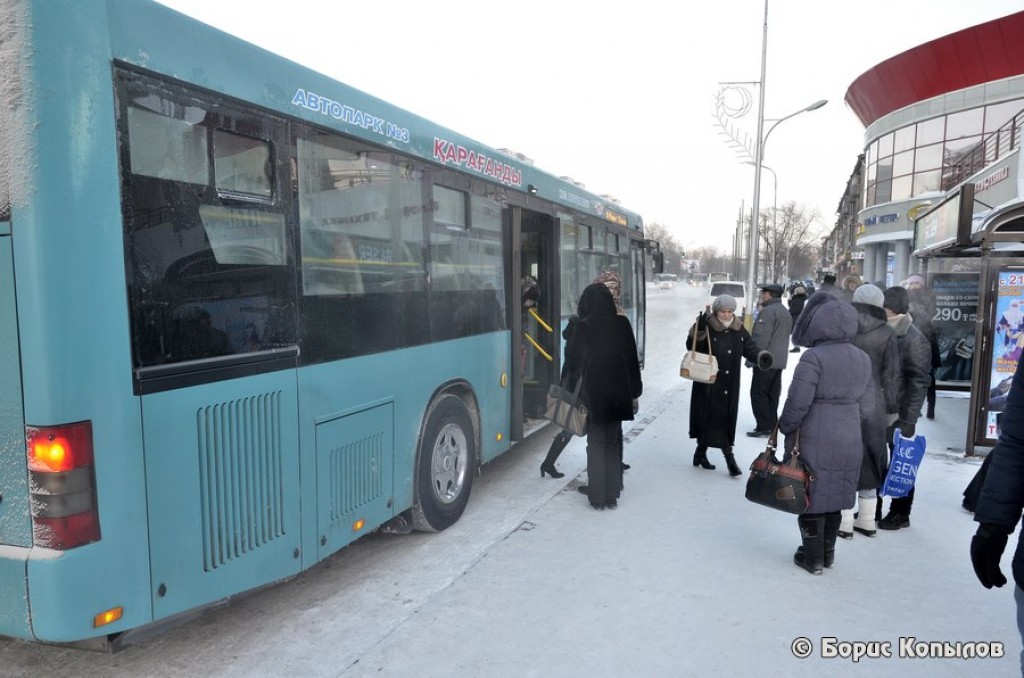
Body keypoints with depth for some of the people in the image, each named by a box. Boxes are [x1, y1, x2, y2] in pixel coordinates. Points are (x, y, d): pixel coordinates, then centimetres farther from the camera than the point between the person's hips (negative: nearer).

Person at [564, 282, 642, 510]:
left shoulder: (584, 327, -11)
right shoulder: (622, 324, -4)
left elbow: (573, 361, -4)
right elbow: (632, 359, 1)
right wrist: (634, 391, 9)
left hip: (593, 392, -3)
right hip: (618, 391, 3)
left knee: (596, 442, 8)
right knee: (613, 442, 15)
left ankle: (598, 494, 12)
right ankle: (612, 493, 23)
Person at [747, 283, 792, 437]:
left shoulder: (768, 311, -16)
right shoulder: (786, 312, 16)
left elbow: (761, 338, -21)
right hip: (780, 360, 9)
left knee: (758, 393, -3)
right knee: (772, 394, 13)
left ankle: (764, 427, -4)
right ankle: (772, 425, 17)